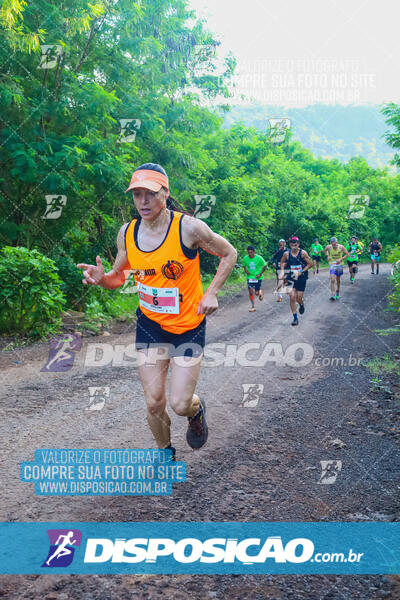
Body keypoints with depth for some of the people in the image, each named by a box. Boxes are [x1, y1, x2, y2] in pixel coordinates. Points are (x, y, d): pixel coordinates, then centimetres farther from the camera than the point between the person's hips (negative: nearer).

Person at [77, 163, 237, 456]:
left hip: (189, 324, -3)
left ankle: (197, 410, 35)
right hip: (150, 323, 3)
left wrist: (211, 293, -10)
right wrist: (101, 277, -15)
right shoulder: (127, 233, -5)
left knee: (180, 404, -5)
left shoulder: (188, 227, -17)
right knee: (154, 403, 3)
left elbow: (229, 254, -2)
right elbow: (118, 277, 8)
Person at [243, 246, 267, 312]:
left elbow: (265, 266, -2)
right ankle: (252, 306, 4)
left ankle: (261, 292, 38)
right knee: (251, 292, -8)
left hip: (258, 277, -2)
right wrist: (246, 270, -9)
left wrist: (260, 274, -11)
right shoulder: (245, 258, -5)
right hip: (250, 277, 2)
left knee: (256, 293, 0)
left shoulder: (259, 258, -14)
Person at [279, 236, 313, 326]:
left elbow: (310, 264, -5)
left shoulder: (303, 253, -10)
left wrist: (301, 271, -14)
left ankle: (301, 305, 39)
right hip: (291, 278, 1)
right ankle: (295, 318, 0)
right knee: (292, 297, -10)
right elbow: (282, 262, 14)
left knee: (299, 298, 0)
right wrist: (282, 270, -3)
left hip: (301, 278, -1)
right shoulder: (286, 253, -5)